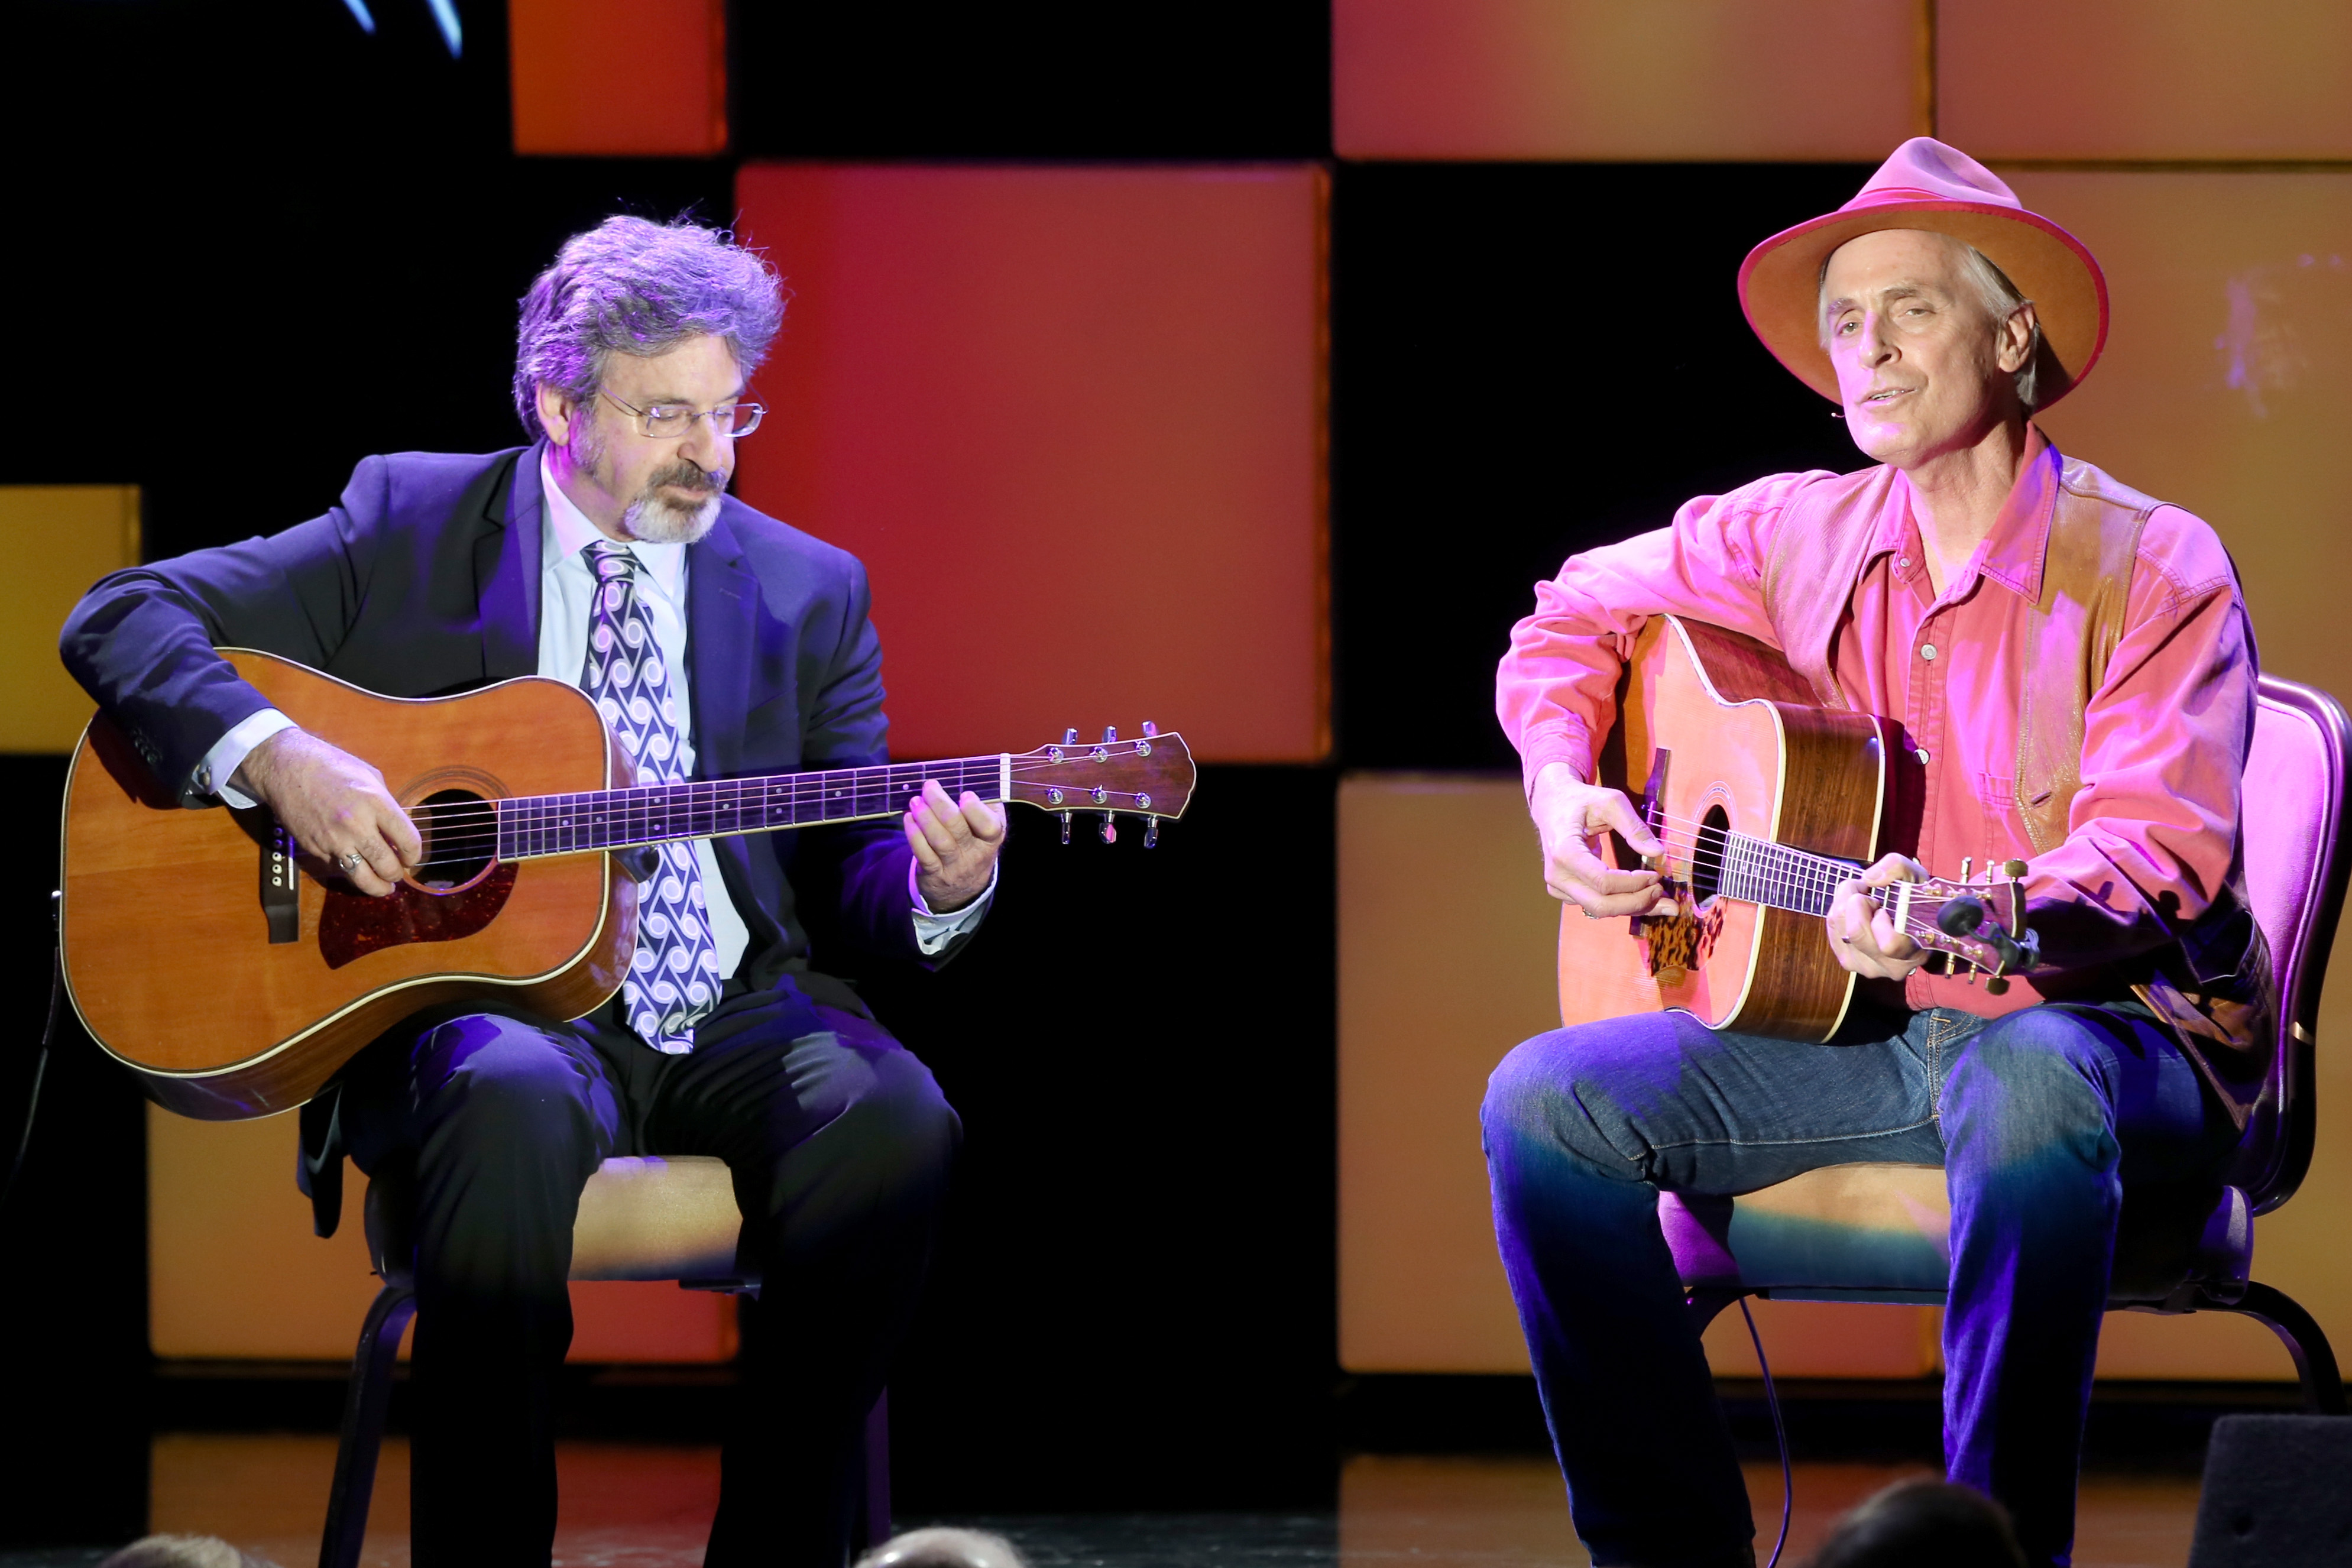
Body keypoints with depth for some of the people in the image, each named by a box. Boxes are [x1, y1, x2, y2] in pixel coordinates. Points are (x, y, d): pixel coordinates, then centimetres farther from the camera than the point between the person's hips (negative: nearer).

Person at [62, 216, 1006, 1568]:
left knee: (895, 1121, -30)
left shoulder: (808, 593, 14)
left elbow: (848, 891, 12)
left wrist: (935, 886, -13)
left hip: (733, 1015, 3)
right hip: (479, 993, -3)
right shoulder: (411, 526, 7)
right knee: (515, 1098, -39)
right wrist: (276, 757, -15)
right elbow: (122, 620, 4)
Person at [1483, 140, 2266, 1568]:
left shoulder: (2150, 569, -8)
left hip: (2098, 1030, -5)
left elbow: (2165, 851, -20)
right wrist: (1561, 786, 2)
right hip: (1857, 1031, 6)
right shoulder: (1798, 534, 8)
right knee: (1546, 1101, -16)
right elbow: (1576, 619, 23)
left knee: (2030, 1089, -42)